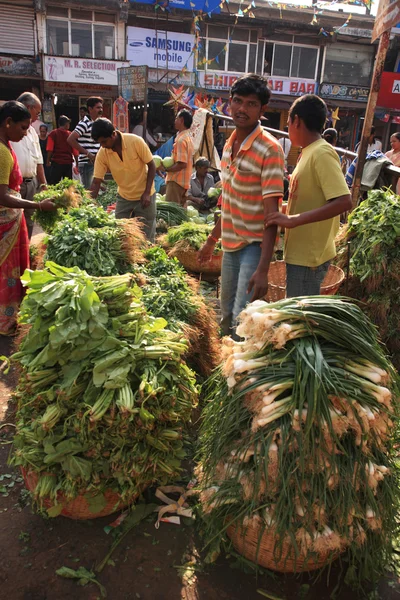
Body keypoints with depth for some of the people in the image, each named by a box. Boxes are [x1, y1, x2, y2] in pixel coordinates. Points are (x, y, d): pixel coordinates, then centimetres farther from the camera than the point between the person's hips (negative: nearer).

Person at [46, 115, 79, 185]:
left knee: (54, 185, 0)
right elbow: (75, 152, 2)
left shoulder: (53, 134, 0)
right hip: (68, 163, 2)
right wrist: (77, 165, 10)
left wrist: (48, 161, 4)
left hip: (56, 163, -1)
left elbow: (50, 149, -6)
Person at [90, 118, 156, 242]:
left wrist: (147, 193, -17)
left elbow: (151, 166, -12)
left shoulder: (136, 141, -21)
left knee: (146, 237, 3)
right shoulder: (102, 154, -13)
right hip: (123, 197, 4)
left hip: (144, 195, -3)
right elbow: (96, 182, -8)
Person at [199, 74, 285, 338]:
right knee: (226, 314, 19)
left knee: (241, 320, -9)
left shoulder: (270, 149, -17)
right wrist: (212, 239, 19)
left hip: (254, 244, -7)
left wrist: (263, 269, -28)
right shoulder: (230, 144, 6)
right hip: (231, 241, 7)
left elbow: (271, 212, -22)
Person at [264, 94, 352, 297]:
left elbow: (344, 201, -27)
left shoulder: (322, 153, -16)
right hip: (301, 251, 10)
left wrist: (293, 220, -30)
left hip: (308, 255, -10)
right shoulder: (310, 152, 12)